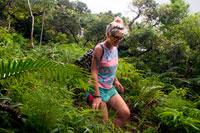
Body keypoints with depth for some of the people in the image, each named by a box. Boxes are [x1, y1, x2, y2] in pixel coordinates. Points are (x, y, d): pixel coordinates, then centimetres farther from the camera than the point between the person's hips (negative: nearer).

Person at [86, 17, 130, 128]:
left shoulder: (115, 47, 5)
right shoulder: (100, 48, -18)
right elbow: (94, 72, -22)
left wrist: (115, 81, 15)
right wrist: (97, 96, -26)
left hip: (110, 88, 8)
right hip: (97, 88, -8)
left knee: (125, 114, 4)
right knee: (103, 123, -2)